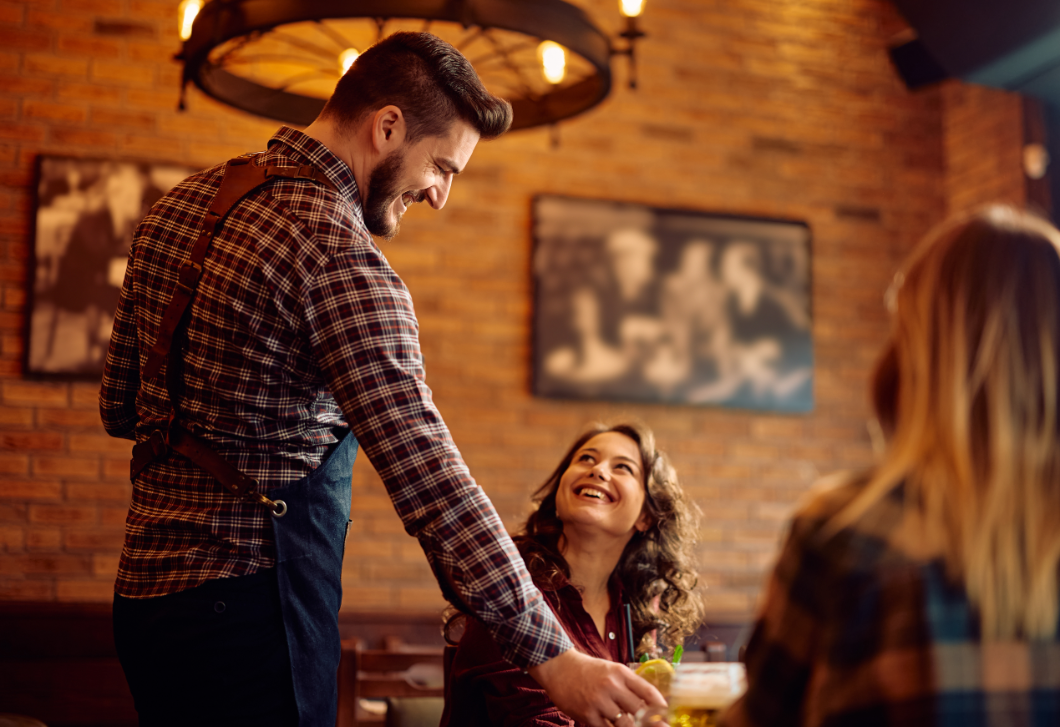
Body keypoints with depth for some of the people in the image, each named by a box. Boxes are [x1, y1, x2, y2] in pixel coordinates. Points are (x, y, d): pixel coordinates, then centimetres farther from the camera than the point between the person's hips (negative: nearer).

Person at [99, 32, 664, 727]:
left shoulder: (182, 204, 9)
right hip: (245, 610, -9)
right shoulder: (341, 257, -18)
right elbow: (427, 475, -24)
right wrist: (551, 655, -20)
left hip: (145, 590, 9)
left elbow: (119, 407, 17)